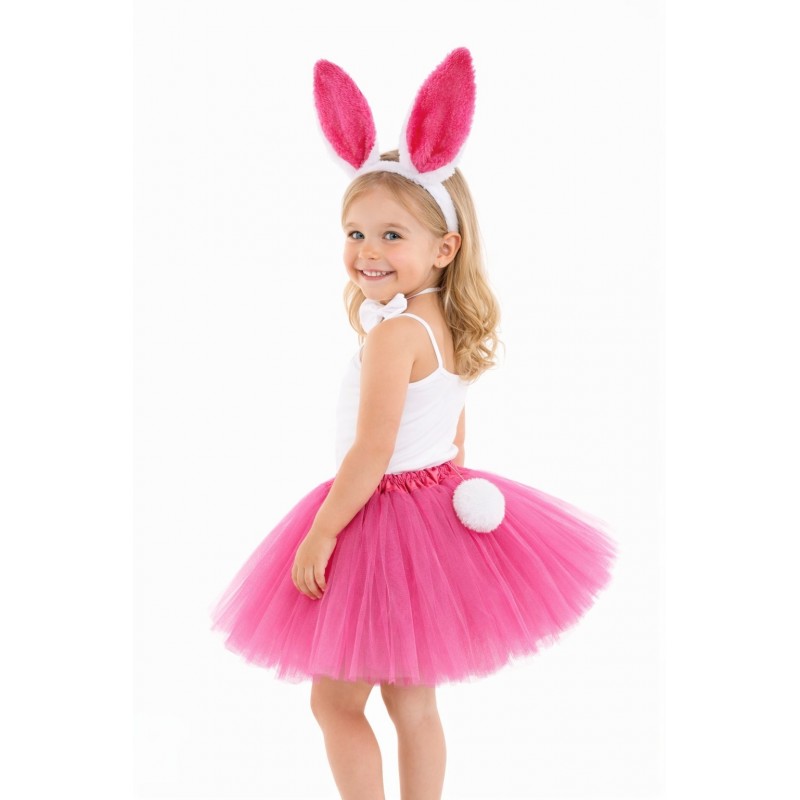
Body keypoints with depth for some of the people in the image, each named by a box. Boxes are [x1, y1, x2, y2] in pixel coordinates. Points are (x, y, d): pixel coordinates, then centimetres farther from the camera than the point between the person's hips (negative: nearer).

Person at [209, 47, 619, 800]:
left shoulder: (392, 333, -22)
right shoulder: (447, 329, 7)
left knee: (334, 699, 5)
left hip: (384, 516, -9)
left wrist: (318, 536, -18)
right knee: (413, 701, 18)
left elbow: (370, 453, -24)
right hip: (439, 503, 9)